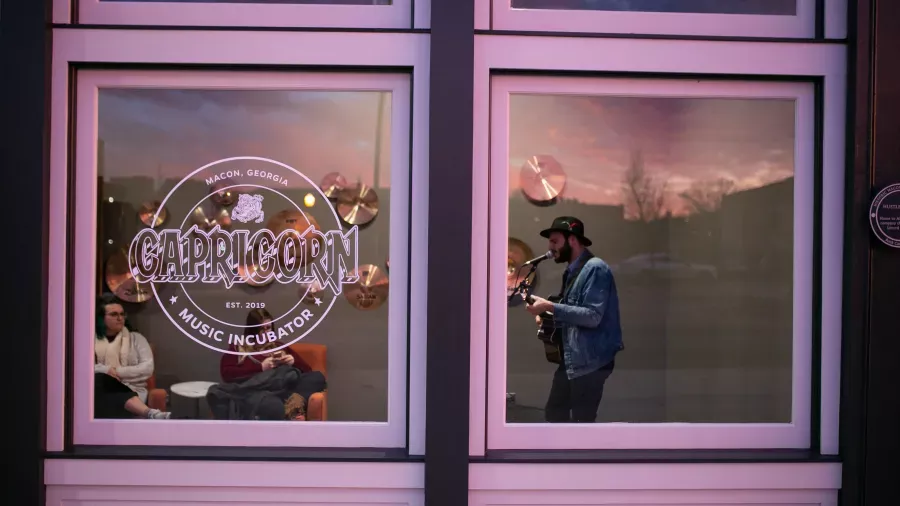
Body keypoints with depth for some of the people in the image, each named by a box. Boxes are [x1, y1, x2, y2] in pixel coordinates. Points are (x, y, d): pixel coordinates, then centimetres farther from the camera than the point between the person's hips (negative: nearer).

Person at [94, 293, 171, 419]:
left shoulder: (135, 338, 15)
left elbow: (148, 368, 2)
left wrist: (118, 372, -10)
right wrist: (105, 370, -14)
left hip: (131, 390, 0)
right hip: (101, 389, 0)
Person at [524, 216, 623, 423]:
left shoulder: (595, 268, -14)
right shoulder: (572, 271, 14)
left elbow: (593, 316, -23)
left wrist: (550, 307, -23)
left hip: (590, 361, -10)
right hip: (570, 359, 10)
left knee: (582, 420, -3)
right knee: (553, 413, 14)